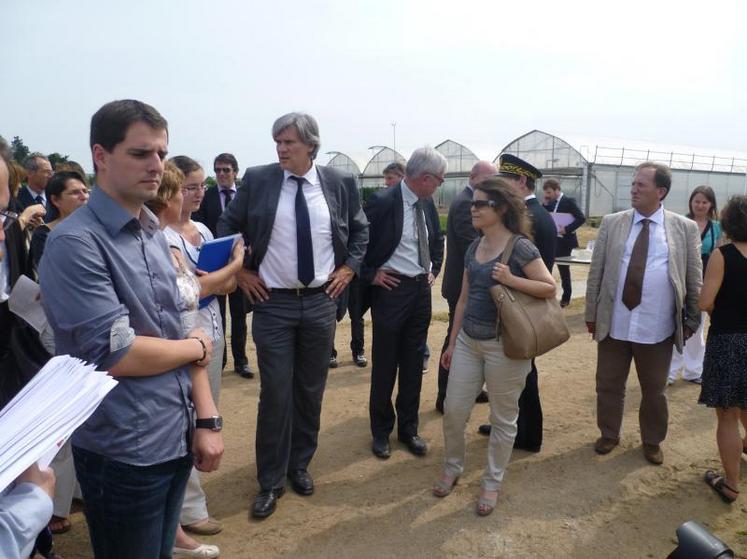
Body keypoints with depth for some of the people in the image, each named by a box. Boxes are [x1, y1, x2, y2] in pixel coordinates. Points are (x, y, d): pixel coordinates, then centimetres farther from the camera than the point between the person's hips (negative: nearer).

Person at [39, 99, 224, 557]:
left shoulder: (155, 235, 8)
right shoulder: (76, 242, -17)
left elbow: (178, 333, 8)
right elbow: (116, 355, -22)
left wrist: (207, 420, 2)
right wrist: (198, 347, -6)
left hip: (177, 440, 7)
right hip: (124, 454, -7)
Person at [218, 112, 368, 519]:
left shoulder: (340, 183, 0)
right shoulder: (257, 180, -3)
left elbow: (361, 229, 14)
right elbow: (227, 226, 8)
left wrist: (349, 267, 3)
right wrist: (240, 271, 1)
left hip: (321, 303, 2)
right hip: (273, 303, -1)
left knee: (311, 391, 13)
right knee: (275, 394, 1)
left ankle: (300, 465, 33)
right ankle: (271, 481, 19)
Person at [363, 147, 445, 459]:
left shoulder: (427, 204, 6)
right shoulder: (383, 202, -16)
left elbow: (437, 240, 23)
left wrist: (434, 270, 12)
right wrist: (370, 274, -11)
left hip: (422, 290, 7)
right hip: (391, 289, -6)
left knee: (413, 363, 14)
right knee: (385, 364, 6)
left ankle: (408, 428, 28)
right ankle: (381, 431, 23)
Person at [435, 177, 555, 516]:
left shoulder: (520, 247, -11)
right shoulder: (473, 247, 8)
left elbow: (550, 288, -9)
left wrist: (511, 280, -22)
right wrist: (451, 342, 15)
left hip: (503, 345, -6)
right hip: (468, 341, 6)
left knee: (502, 418, 10)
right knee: (453, 410, 9)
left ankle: (492, 483, 27)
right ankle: (452, 468, 33)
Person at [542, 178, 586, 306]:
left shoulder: (569, 201, -11)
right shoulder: (551, 203, 9)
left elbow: (582, 218, -17)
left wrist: (567, 229, -23)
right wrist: (546, 204, -4)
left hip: (563, 241, -7)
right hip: (551, 240, 7)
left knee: (564, 269, 3)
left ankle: (566, 297, 17)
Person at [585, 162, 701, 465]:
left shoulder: (685, 228, -2)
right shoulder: (611, 223, 0)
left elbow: (694, 279, 3)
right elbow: (596, 272, 3)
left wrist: (692, 321, 3)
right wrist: (591, 313, 3)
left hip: (657, 329, -1)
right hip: (614, 324, 1)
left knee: (654, 390, 15)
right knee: (608, 385, 14)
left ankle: (652, 441, 37)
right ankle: (609, 434, 36)